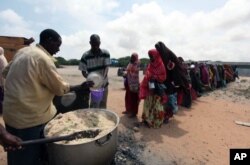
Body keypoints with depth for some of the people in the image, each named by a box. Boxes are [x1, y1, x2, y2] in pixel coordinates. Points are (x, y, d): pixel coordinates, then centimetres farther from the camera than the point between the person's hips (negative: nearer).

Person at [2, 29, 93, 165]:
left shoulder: (23, 51, 6)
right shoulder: (43, 59, -21)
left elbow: (6, 72, 18)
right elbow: (60, 88, -16)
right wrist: (81, 87, -5)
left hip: (13, 111, 9)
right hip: (29, 116, -9)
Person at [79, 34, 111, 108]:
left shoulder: (105, 53, -7)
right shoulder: (85, 56, -11)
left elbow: (106, 67, -13)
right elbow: (83, 71, -7)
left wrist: (103, 79, -30)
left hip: (104, 84, 2)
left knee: (103, 106, 15)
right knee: (93, 106, 5)